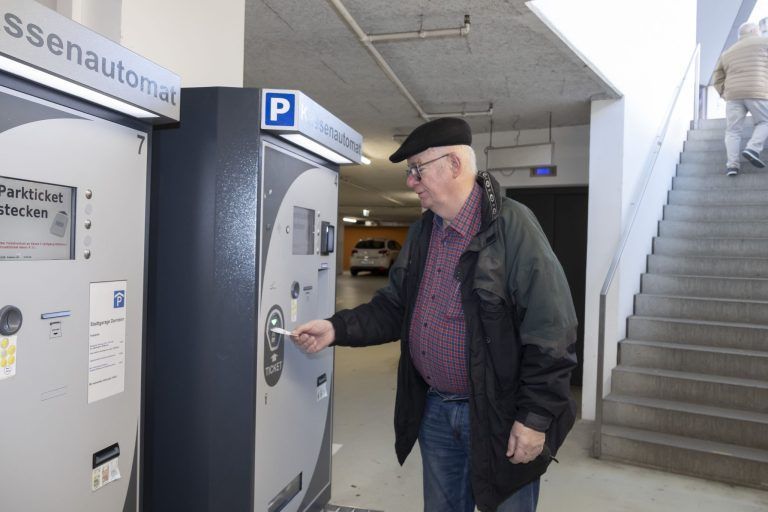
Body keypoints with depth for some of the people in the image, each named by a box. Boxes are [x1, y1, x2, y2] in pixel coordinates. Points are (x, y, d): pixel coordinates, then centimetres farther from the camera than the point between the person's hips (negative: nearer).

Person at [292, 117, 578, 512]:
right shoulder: (421, 232, 7)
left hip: (499, 414, -6)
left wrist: (535, 418, -17)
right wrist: (336, 328, -4)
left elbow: (550, 330, -18)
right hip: (434, 410, 7)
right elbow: (394, 307, 10)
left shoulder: (511, 226, -17)